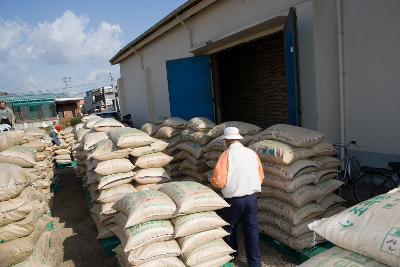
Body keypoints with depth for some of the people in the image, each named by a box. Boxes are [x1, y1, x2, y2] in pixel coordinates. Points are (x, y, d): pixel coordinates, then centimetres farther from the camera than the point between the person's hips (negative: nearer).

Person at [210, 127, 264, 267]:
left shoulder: (226, 155, -13)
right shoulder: (252, 153, 1)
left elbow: (219, 181, -19)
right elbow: (261, 177, 8)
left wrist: (211, 179, 3)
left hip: (233, 200, -3)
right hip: (252, 198, 3)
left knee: (229, 228, 21)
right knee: (252, 230, 11)